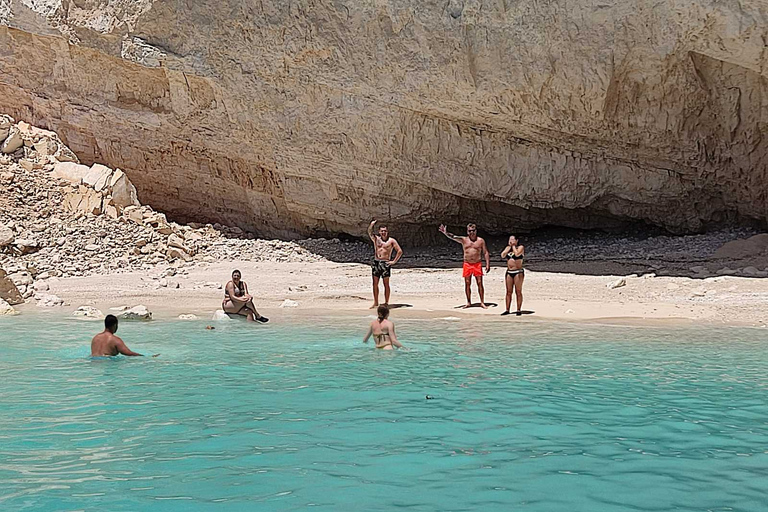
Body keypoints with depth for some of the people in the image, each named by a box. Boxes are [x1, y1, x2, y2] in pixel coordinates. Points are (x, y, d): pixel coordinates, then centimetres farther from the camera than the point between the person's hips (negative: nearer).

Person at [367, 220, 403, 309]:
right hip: (376, 262, 3)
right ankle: (376, 303, 11)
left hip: (385, 263, -3)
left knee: (386, 284, -1)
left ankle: (386, 303, 3)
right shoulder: (376, 239, 11)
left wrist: (394, 261, -4)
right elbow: (370, 232, -6)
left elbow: (400, 251, 1)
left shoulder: (391, 241, 3)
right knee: (375, 283, 4)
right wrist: (372, 225, -23)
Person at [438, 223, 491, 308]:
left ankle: (482, 303, 2)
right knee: (467, 284, 4)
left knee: (480, 283, -3)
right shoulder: (464, 240, 6)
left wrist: (488, 264, -5)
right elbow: (453, 237, -9)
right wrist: (446, 233, -29)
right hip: (467, 264, 1)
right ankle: (469, 302, 13)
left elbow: (485, 253, 4)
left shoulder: (481, 241, 4)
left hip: (477, 264, -1)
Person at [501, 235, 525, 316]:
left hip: (518, 272, -5)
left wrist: (513, 246, -6)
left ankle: (518, 310, 0)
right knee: (509, 292, 5)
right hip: (509, 272, 5)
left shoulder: (520, 247, 0)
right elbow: (503, 255, -2)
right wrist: (509, 247, 0)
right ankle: (507, 310, 7)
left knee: (518, 292, -3)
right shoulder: (508, 248, 14)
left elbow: (517, 254, -20)